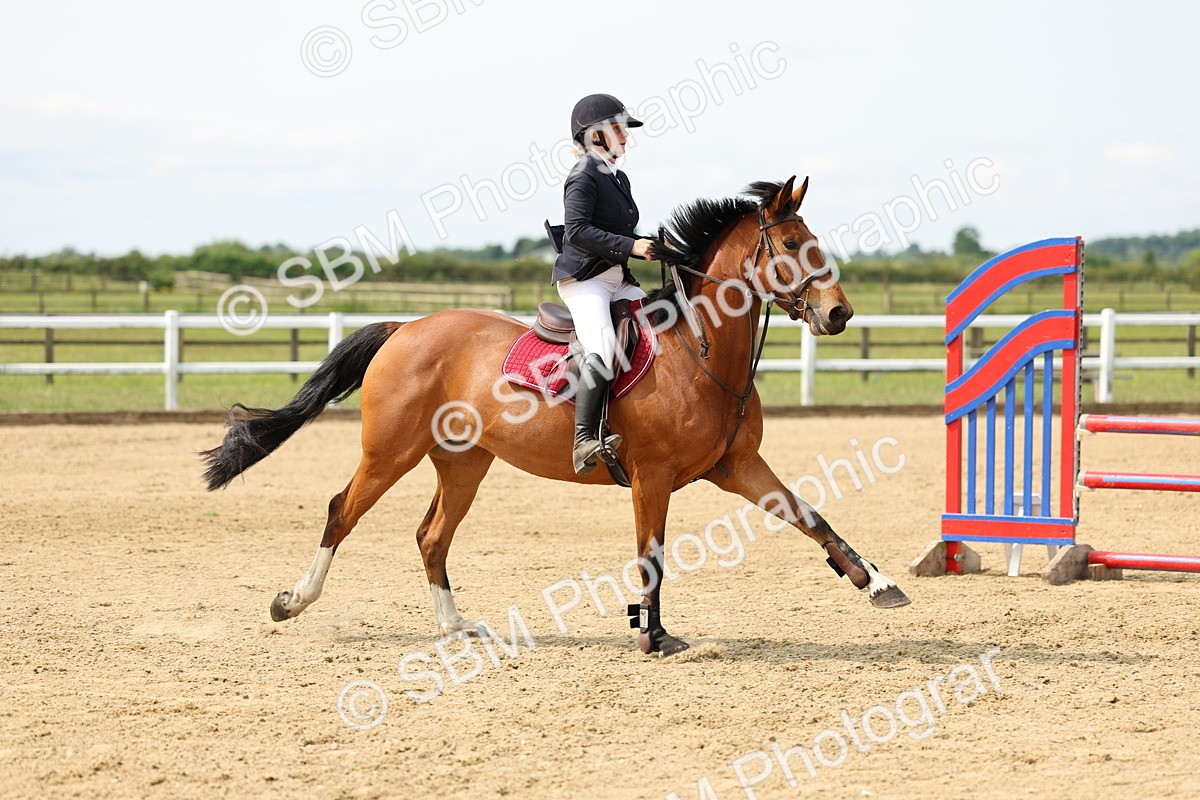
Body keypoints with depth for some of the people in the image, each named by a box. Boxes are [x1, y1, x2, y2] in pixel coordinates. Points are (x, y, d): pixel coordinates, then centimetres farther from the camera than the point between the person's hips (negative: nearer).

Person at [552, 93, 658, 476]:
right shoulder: (585, 175, -8)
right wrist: (631, 246, -24)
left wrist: (656, 247, 10)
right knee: (603, 348, -30)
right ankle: (585, 443, -36)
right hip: (584, 279, -10)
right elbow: (577, 231, -20)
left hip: (618, 280, 10)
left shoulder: (619, 179, 20)